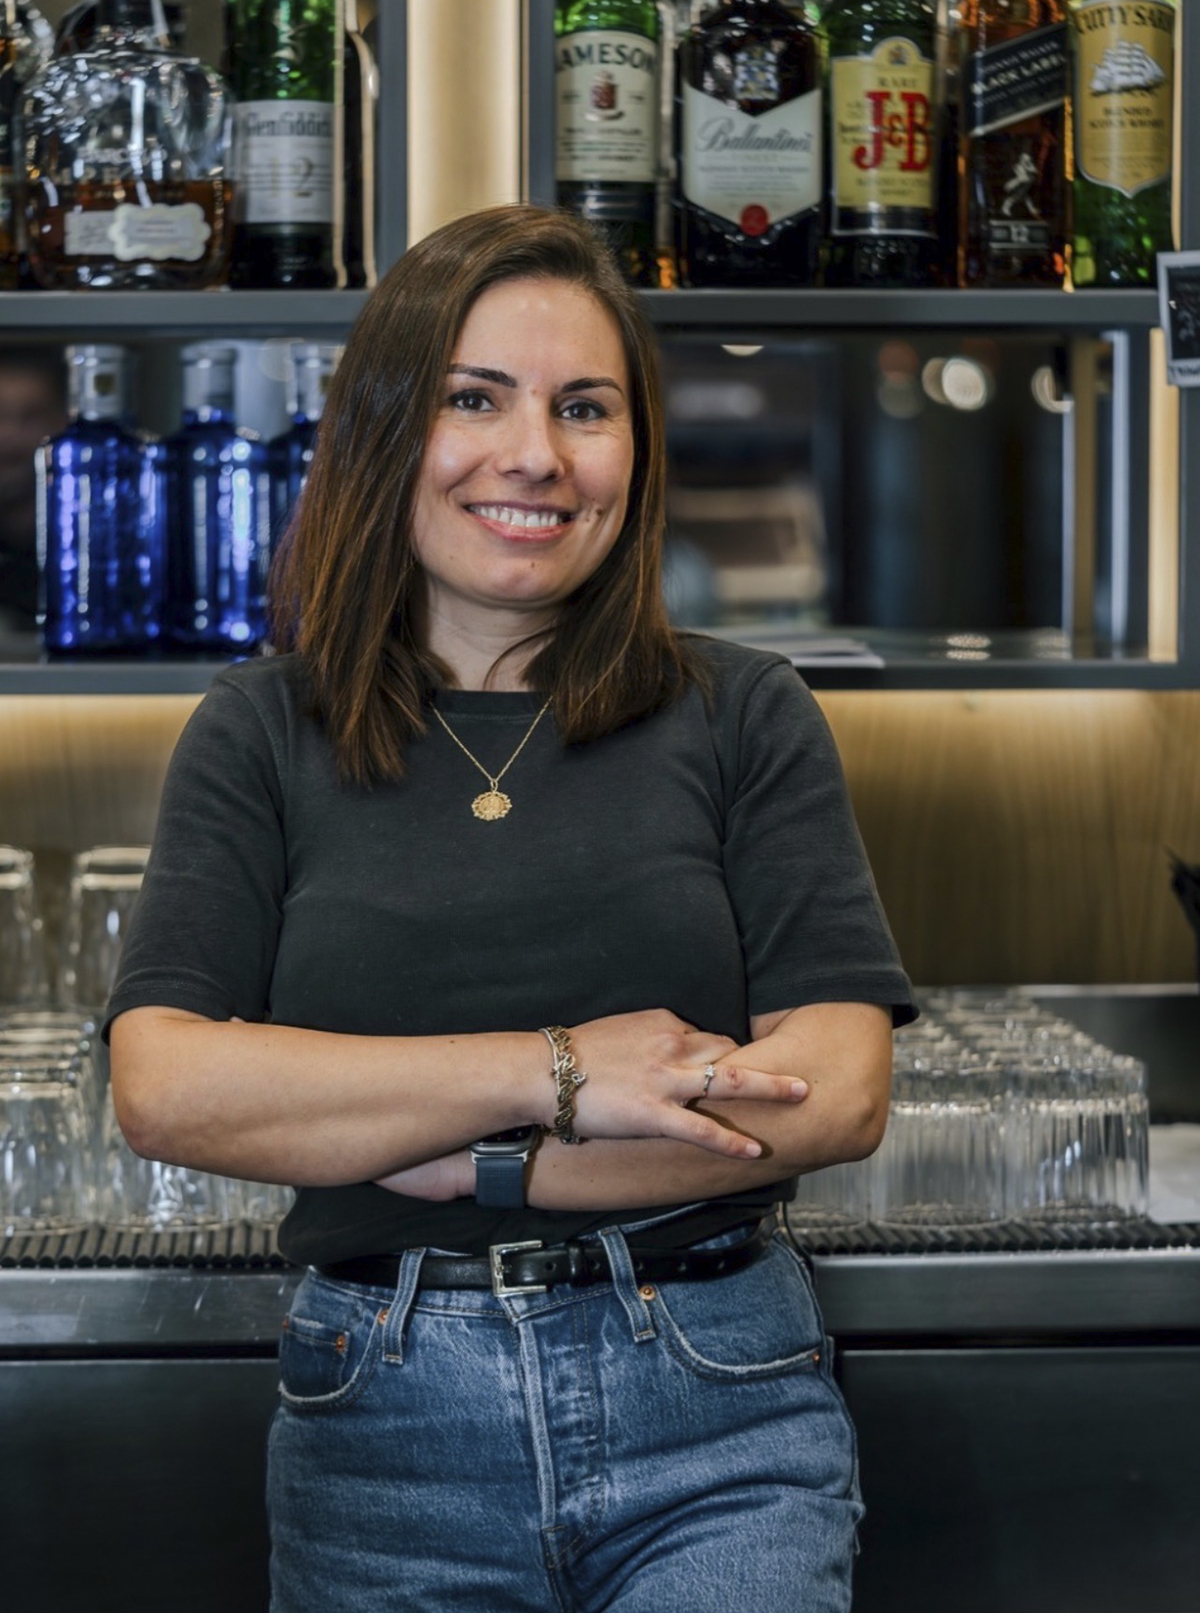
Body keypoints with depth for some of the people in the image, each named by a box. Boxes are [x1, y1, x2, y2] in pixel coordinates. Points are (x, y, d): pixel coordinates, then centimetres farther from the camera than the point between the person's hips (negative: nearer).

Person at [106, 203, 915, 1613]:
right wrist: (557, 1072, -15)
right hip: (384, 1430, 1)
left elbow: (837, 1092, -6)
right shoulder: (261, 734, 4)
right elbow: (165, 1087, -9)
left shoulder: (741, 719, 3)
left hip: (714, 1408, 0)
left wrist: (465, 1163, -12)